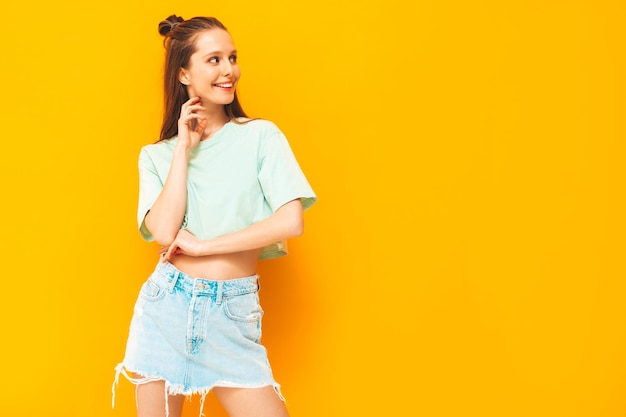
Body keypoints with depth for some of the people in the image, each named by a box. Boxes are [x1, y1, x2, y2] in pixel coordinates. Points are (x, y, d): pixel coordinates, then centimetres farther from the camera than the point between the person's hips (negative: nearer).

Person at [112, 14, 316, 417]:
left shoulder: (261, 136, 0)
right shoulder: (157, 155, 5)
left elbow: (291, 221, -13)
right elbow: (164, 232, -12)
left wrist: (202, 245, -11)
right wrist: (184, 149, -6)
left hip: (232, 315, -1)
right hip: (166, 307, 2)